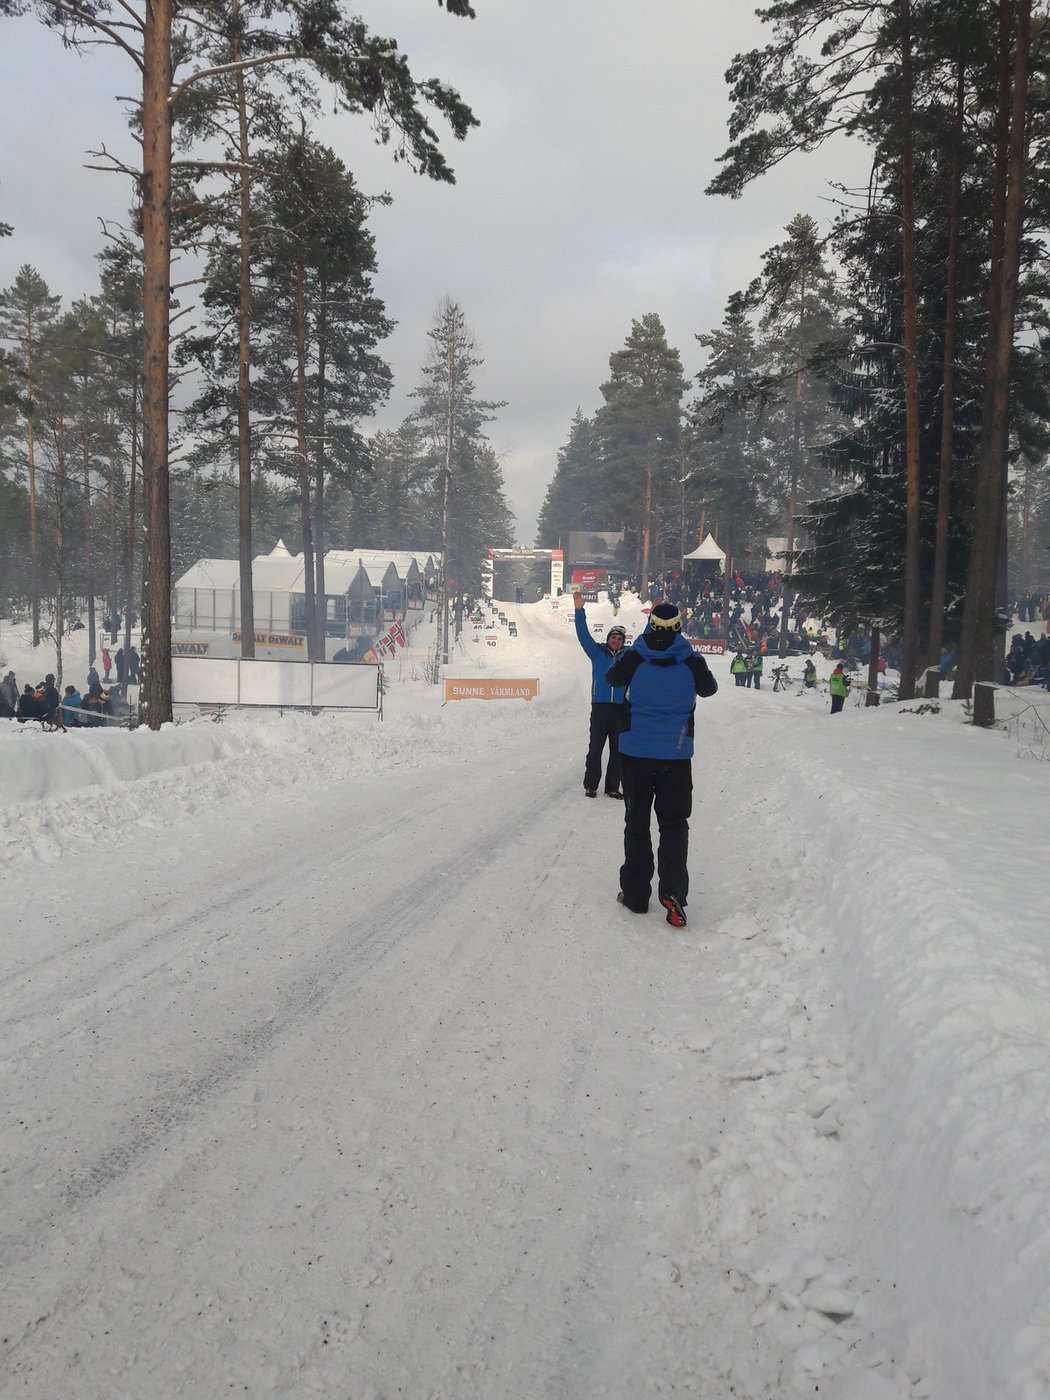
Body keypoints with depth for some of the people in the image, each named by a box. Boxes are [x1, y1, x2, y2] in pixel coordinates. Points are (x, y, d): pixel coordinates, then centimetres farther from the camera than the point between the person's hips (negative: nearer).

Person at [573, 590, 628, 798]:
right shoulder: (598, 653, 6)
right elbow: (583, 635, 0)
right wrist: (579, 611, -8)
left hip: (622, 709, 2)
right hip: (600, 707, -1)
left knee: (617, 750, 6)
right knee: (595, 748, 0)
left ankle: (612, 787, 14)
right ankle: (590, 785, 8)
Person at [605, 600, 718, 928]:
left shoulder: (634, 659, -10)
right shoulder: (692, 663, -8)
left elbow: (611, 677, 10)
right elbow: (709, 688, 13)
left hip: (635, 754, 0)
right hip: (676, 756, 0)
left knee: (636, 823, 12)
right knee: (674, 824, 10)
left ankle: (635, 894, 15)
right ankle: (672, 891, -5)